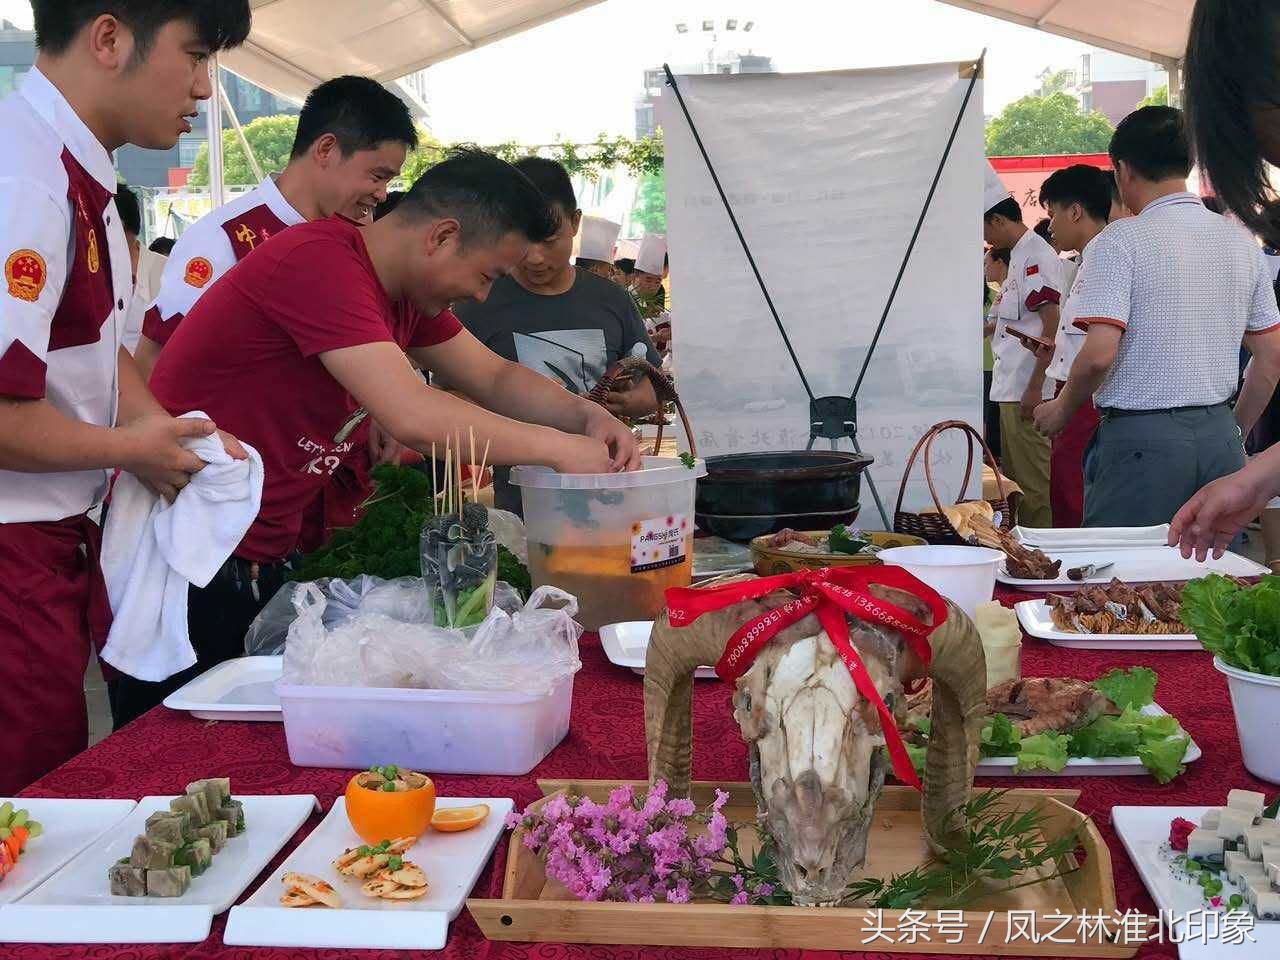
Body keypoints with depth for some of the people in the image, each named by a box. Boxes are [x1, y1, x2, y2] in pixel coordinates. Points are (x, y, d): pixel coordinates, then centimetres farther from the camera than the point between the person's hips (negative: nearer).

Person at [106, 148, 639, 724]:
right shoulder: (320, 262, -24)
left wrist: (588, 417, -4)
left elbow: (495, 379, 15)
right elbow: (413, 418, -32)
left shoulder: (404, 290, 6)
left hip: (263, 559, 9)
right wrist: (556, 448, -20)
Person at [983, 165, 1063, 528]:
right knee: (1015, 479, 15)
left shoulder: (1037, 256, -14)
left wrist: (1034, 387, -23)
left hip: (1026, 390, -10)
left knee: (1033, 483, -4)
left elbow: (1052, 328, -21)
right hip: (1012, 388, 10)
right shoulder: (1021, 255, 16)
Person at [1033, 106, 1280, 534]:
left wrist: (1061, 409, 0)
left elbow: (1099, 353, -18)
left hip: (1141, 435, -6)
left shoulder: (1120, 240, -9)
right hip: (1219, 434, 6)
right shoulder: (1241, 241, 10)